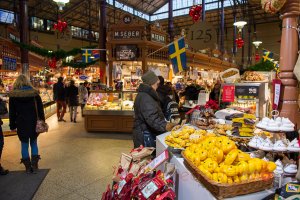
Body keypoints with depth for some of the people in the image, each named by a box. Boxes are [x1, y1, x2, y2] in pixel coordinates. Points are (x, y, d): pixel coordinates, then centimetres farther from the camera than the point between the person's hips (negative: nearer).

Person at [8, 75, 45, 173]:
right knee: (34, 143, 14)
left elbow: (12, 112, 1)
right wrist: (42, 121, 6)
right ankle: (34, 165, 14)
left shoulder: (13, 94, -4)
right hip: (33, 122, 1)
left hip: (21, 124, -1)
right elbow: (40, 108, -1)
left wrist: (12, 125, 8)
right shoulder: (34, 92, -3)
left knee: (24, 144, 10)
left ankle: (28, 166, 15)